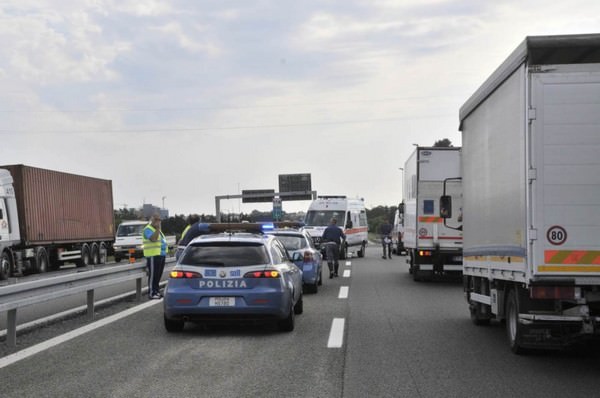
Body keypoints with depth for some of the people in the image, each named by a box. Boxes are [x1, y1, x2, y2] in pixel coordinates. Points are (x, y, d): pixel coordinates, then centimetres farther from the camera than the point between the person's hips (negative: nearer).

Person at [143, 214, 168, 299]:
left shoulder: (157, 230, 22)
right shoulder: (148, 229, -8)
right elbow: (153, 239, -25)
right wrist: (158, 229, -26)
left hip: (161, 255, 9)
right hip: (153, 256, -9)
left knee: (158, 275, 11)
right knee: (153, 275, -9)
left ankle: (156, 291, 18)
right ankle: (151, 293, -7)